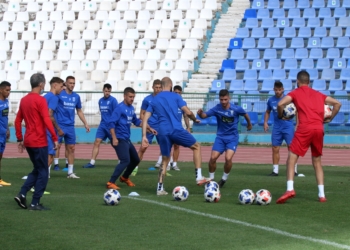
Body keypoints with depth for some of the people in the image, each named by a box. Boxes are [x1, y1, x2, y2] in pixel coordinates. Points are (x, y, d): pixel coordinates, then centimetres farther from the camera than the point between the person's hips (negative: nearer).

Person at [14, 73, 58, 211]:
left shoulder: (24, 100, 10)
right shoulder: (40, 100, -13)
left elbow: (17, 121, 15)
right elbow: (47, 120, -20)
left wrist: (20, 139, 20)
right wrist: (55, 138, -15)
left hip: (28, 142, 8)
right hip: (39, 142, -8)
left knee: (37, 170, 19)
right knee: (43, 172, 2)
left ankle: (22, 195, 6)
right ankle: (35, 203, 2)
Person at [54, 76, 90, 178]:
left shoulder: (76, 96, 9)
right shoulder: (59, 94, -6)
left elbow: (79, 111, 19)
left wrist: (85, 123, 15)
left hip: (70, 126, 5)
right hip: (60, 124, -5)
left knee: (71, 148, 5)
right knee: (57, 145, -8)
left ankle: (70, 172, 11)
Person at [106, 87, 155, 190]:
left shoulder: (131, 108, 10)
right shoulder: (120, 108, -15)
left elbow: (136, 121, 26)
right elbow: (111, 123, -20)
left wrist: (149, 128, 22)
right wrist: (114, 138, -26)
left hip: (127, 139, 9)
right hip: (119, 139, -9)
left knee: (136, 160, 19)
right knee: (125, 161, -20)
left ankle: (124, 177, 41)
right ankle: (111, 183, -19)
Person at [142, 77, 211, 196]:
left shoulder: (154, 100, 17)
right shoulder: (175, 96, 6)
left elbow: (145, 119, 10)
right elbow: (188, 112, -2)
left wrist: (144, 136, 8)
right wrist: (195, 119, 19)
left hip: (162, 132, 4)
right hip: (176, 130, -4)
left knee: (165, 160, 18)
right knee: (196, 147, 16)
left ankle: (160, 188, 11)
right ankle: (199, 177, 7)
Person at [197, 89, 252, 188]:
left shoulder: (236, 109, -13)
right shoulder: (217, 109, -11)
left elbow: (245, 115, 6)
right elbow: (204, 115, -17)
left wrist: (249, 124, 24)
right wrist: (200, 113, -40)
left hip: (232, 137, -2)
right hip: (220, 137, 2)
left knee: (228, 158, -20)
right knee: (213, 158, -10)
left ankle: (224, 179, 4)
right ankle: (211, 179, 12)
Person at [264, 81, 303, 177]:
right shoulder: (271, 100, 5)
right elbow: (268, 112, 20)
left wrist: (297, 124, -6)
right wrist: (265, 122, 6)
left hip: (288, 126, -4)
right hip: (276, 127, 4)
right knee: (275, 149, 3)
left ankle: (294, 171, 0)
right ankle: (275, 171, 9)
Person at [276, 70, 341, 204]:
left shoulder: (296, 93, 10)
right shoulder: (318, 94, 23)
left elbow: (280, 104, -6)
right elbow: (337, 103, 23)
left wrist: (281, 116, 11)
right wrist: (329, 118, 25)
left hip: (304, 129, -4)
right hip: (319, 129, 4)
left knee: (291, 159, -2)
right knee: (317, 162, 16)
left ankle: (290, 189, -22)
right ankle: (322, 195, 11)